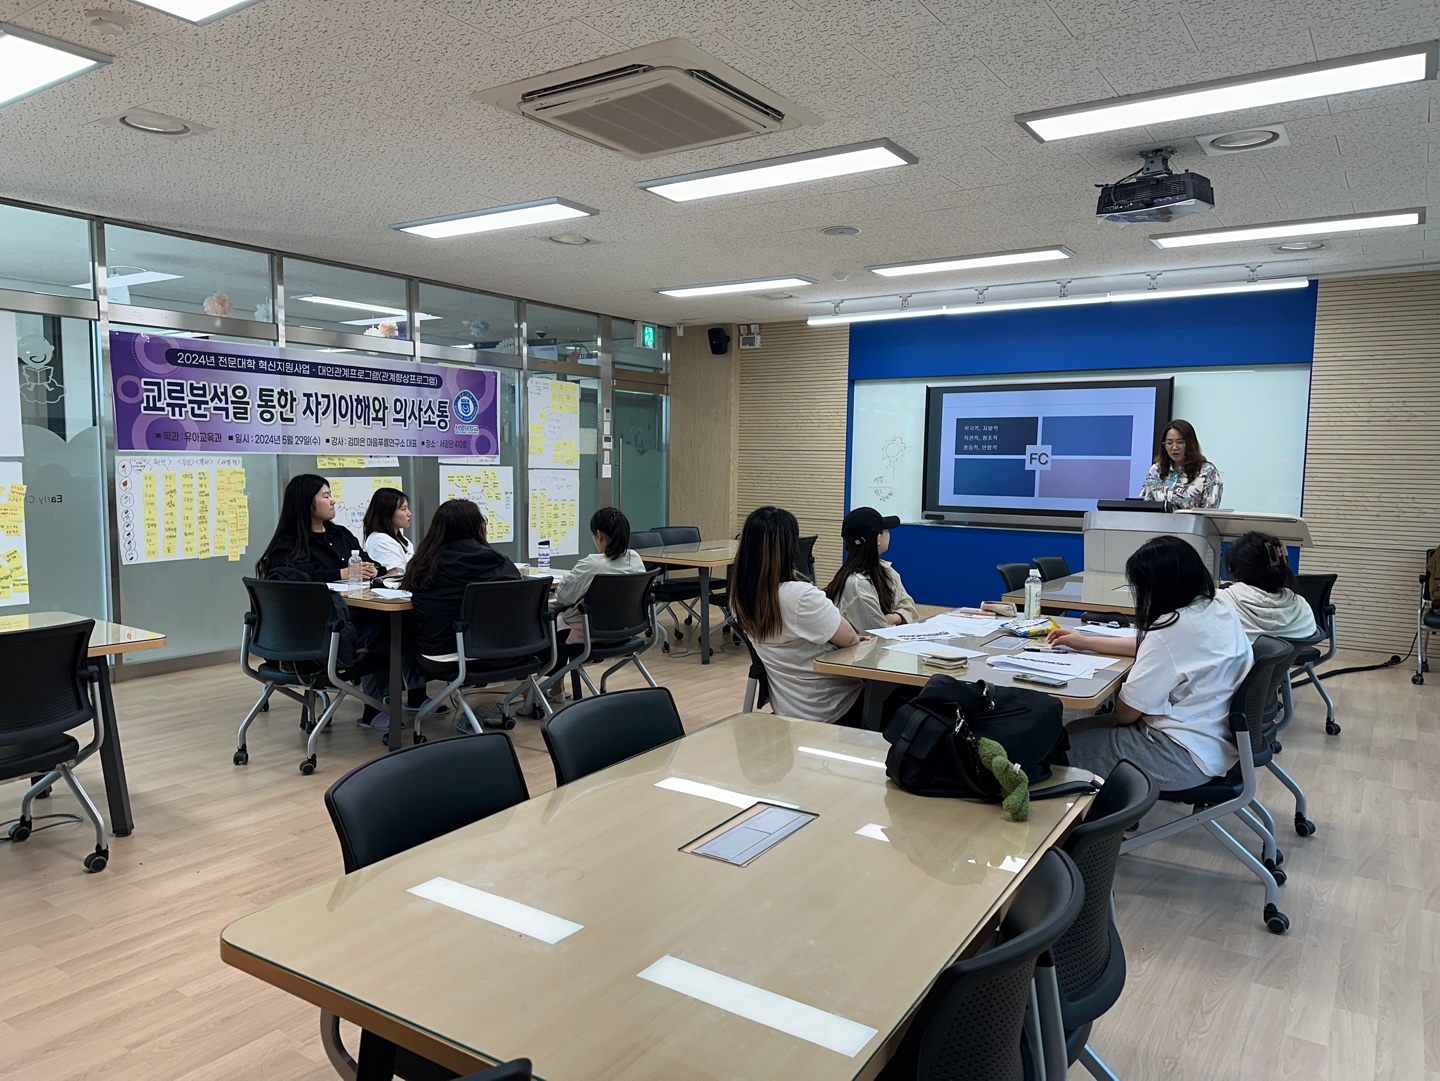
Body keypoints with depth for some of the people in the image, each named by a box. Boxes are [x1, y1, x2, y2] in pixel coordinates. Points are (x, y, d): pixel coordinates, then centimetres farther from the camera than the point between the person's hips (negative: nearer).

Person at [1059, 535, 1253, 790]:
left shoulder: (1174, 628, -24)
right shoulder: (1217, 610, 3)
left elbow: (1126, 713, -16)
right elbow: (1148, 647, 20)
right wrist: (1085, 642, 24)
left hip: (1186, 759, -9)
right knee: (1080, 727, 17)